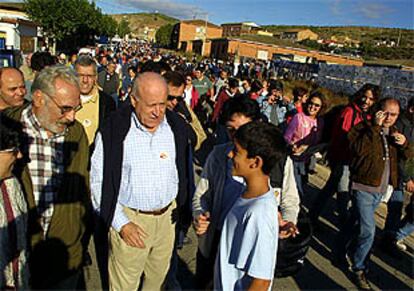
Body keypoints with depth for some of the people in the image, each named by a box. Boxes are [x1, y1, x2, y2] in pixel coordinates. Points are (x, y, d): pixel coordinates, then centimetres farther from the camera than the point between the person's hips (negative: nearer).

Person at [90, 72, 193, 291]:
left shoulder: (177, 127, -4)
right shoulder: (114, 131, -15)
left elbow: (185, 172, 7)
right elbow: (99, 181, -10)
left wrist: (182, 211, 7)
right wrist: (121, 223, -11)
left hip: (167, 216, 4)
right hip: (129, 217, -3)